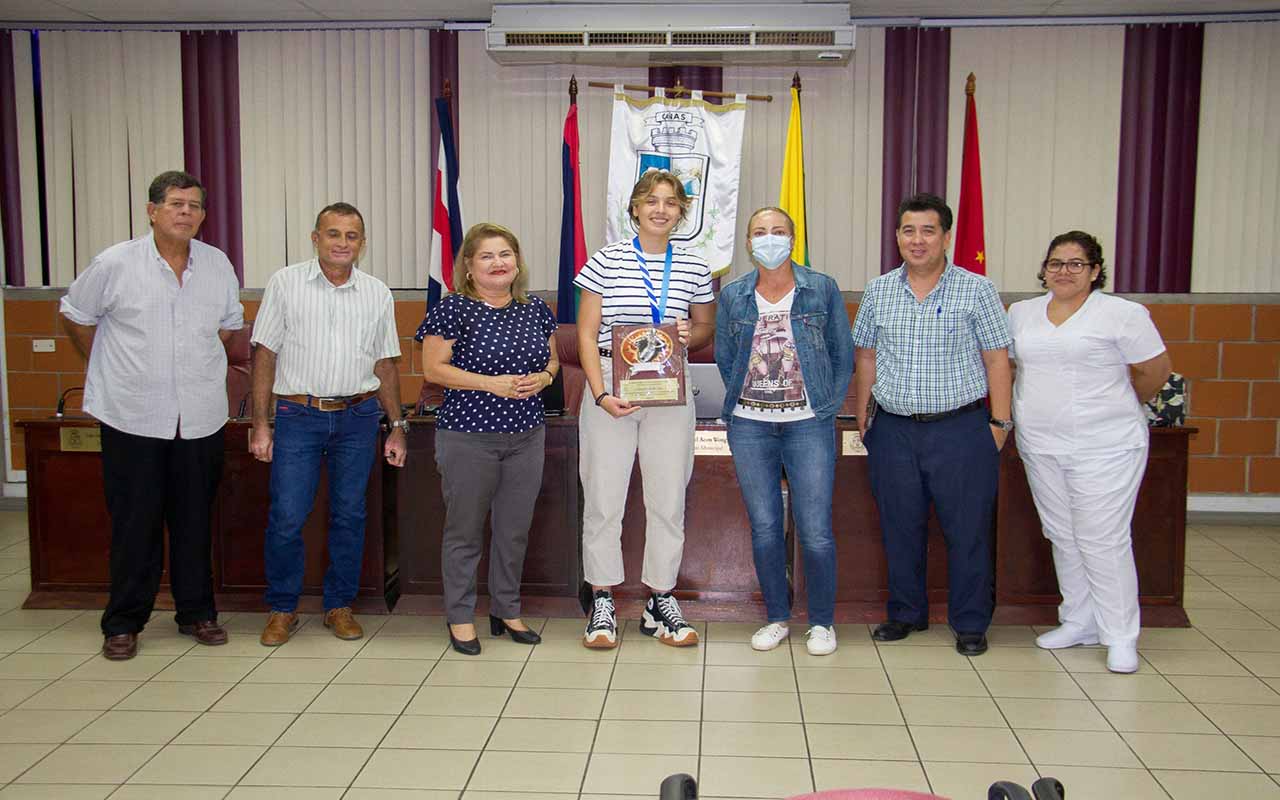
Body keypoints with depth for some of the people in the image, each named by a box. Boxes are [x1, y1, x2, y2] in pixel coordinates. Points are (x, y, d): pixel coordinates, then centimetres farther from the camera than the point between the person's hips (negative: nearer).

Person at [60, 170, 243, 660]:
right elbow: (75, 315, 8)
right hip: (132, 418, -3)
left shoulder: (218, 265, 4)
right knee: (135, 525, 4)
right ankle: (123, 623, 18)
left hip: (200, 418, 3)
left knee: (195, 522, 12)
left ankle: (196, 613, 25)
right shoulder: (114, 264, -5)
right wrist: (107, 370, 9)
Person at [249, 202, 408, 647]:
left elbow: (385, 364, 12)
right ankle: (282, 609, 15)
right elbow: (265, 355, 1)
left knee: (349, 516, 7)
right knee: (286, 518, -2)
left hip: (358, 416, 2)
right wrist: (260, 423, -4)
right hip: (298, 415, -2)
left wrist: (397, 427, 8)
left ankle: (339, 606, 21)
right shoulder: (286, 283, 1)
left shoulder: (377, 294, 7)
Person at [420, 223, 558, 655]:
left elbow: (552, 359, 17)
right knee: (464, 530, 6)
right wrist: (491, 382, -19)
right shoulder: (453, 308, -8)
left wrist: (543, 377, -6)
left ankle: (506, 611, 28)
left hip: (526, 436, 5)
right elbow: (433, 368, -10)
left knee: (515, 529, 13)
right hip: (468, 437, -5)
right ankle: (460, 618, 19)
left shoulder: (536, 310, 7)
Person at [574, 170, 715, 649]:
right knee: (603, 498, 2)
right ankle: (602, 603, 15)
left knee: (669, 500, 6)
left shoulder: (694, 268, 7)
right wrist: (600, 393, -13)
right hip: (610, 387, -2)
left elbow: (707, 327, 19)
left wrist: (691, 335, -5)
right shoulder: (606, 261, 0)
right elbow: (586, 334, -2)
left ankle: (659, 602, 20)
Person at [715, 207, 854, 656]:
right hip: (749, 426, 2)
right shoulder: (732, 296, 7)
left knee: (815, 530, -2)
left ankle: (822, 622, 15)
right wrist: (743, 402, 6)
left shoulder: (823, 290, 2)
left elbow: (843, 356, 6)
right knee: (764, 528, 7)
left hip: (808, 425, -2)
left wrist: (828, 408, 1)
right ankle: (777, 617, 22)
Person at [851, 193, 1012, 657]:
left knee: (967, 529, 3)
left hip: (961, 429, -3)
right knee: (899, 527, 11)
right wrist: (862, 418, 10)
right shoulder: (878, 292, 8)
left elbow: (997, 360, 0)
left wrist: (999, 422, -4)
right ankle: (906, 614, 26)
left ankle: (970, 623, 17)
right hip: (893, 430, 3)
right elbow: (865, 358, 14)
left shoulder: (976, 290, -1)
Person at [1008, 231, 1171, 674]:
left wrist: (1119, 407, 12)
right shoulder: (1021, 313, 10)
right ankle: (1079, 622, 25)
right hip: (1040, 445, 5)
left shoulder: (1121, 314, -5)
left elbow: (1156, 370, 1)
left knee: (1103, 540, -4)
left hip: (1105, 447, -5)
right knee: (1063, 537, 12)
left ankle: (1120, 637, 7)